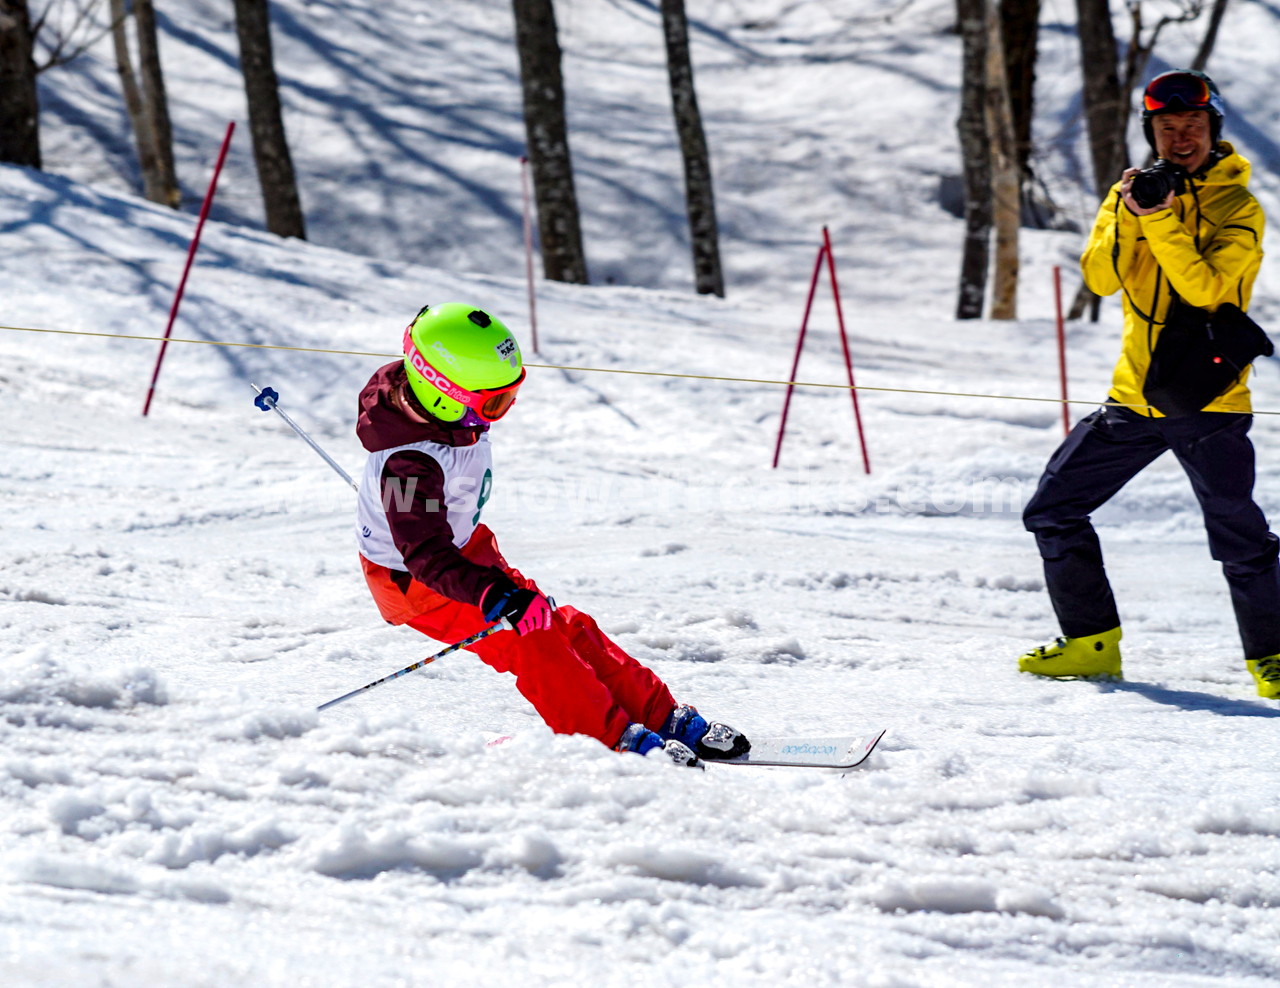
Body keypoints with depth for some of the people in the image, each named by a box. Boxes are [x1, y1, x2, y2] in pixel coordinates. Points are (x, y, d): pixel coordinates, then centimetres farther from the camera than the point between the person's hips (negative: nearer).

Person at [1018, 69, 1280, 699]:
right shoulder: (1131, 194, 10)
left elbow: (1207, 288, -18)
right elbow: (1099, 277, -4)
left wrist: (1161, 220, -25)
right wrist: (1128, 217, -19)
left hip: (1208, 400, -5)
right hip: (1135, 397, 5)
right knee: (1052, 511, 5)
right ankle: (1092, 643, 16)